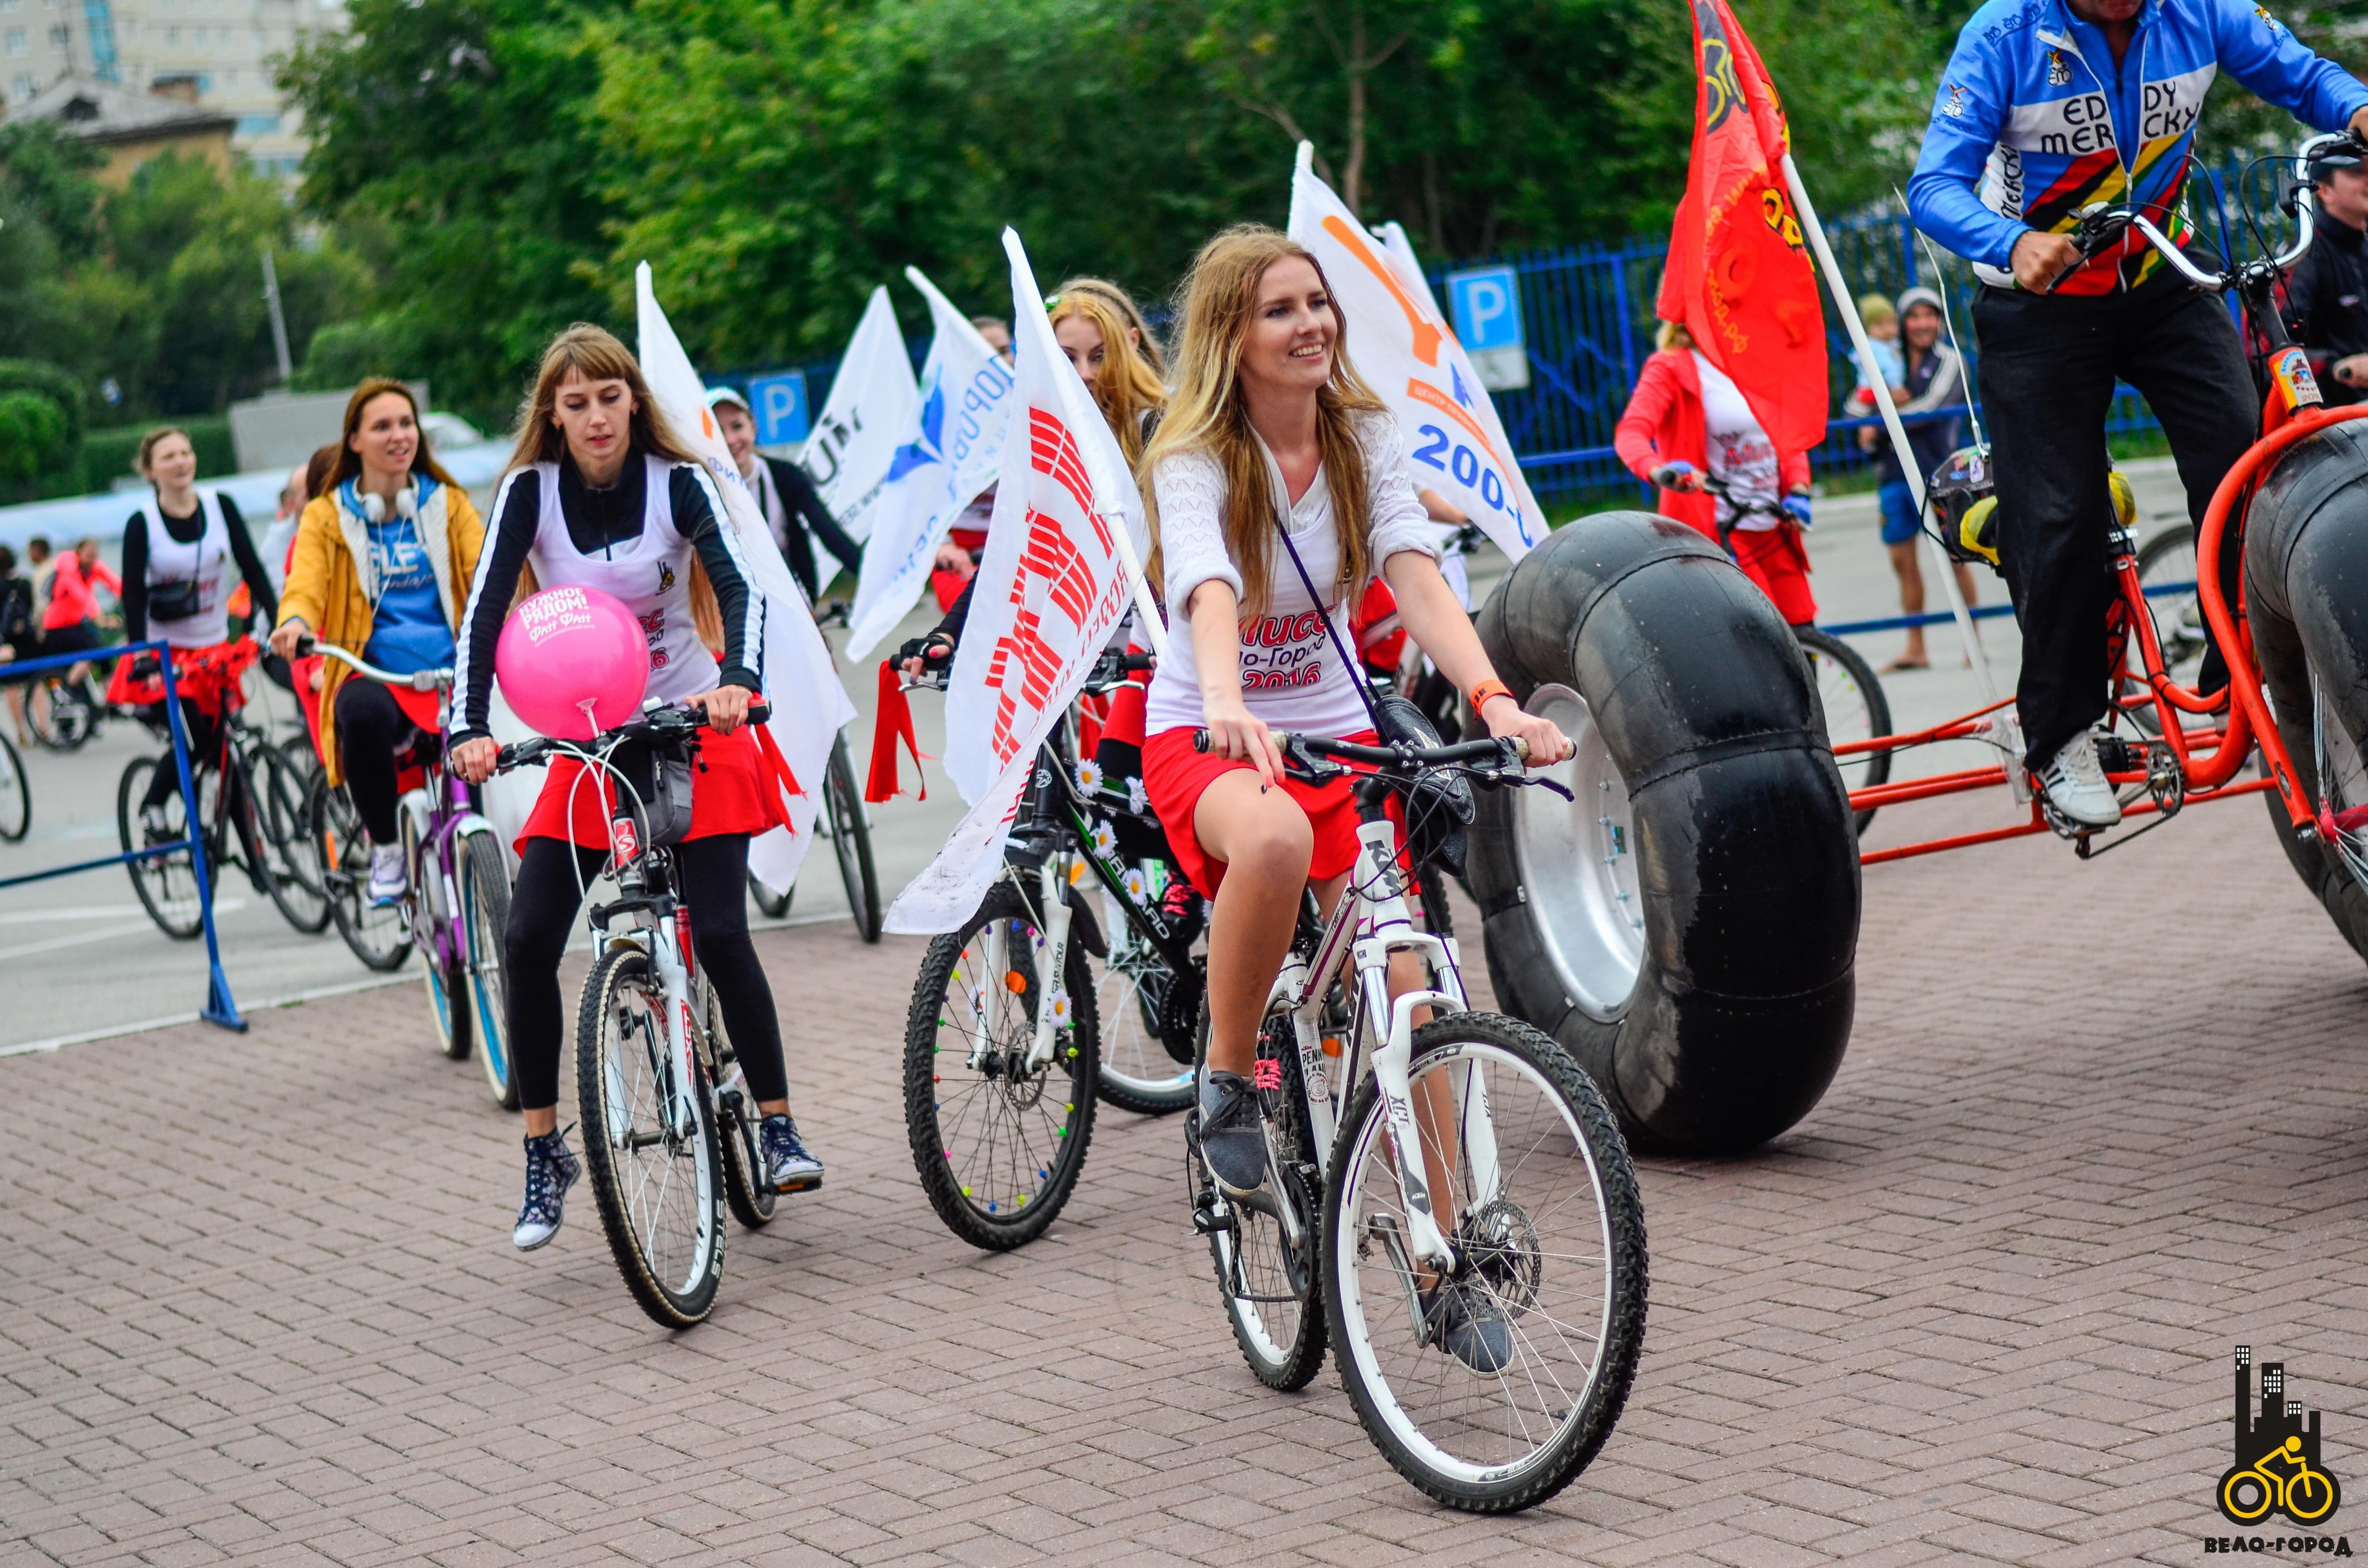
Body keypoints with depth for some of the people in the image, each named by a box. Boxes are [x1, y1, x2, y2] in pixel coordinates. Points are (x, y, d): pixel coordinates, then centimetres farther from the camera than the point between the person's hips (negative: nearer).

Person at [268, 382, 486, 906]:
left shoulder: (449, 504, 16)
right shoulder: (325, 517, 12)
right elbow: (305, 586, -3)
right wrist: (294, 623, -29)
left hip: (452, 670, 1)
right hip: (372, 673, -1)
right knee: (362, 714, -38)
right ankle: (385, 849, -15)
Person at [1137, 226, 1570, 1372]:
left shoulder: (1364, 438, -5)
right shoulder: (1194, 463, -16)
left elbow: (1416, 575, -19)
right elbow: (1210, 598, -35)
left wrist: (1492, 698, -37)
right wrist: (1228, 710, -56)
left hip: (1336, 732, 4)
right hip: (1205, 740, -4)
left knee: (1401, 988, -7)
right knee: (1275, 839, -40)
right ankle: (1227, 1084, -16)